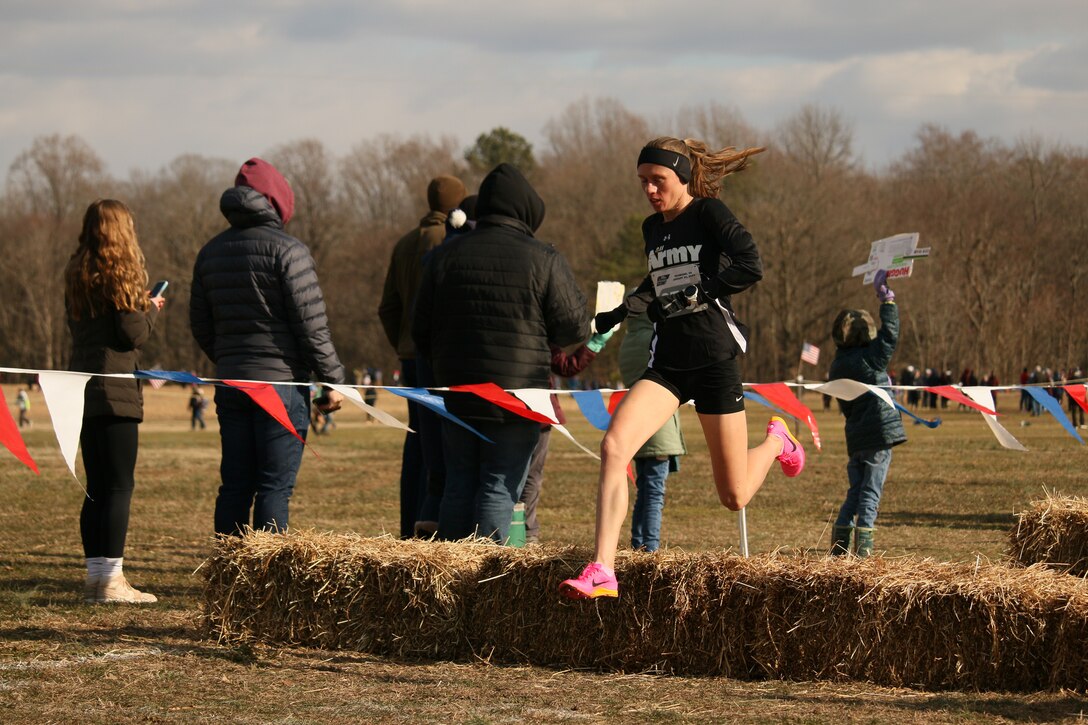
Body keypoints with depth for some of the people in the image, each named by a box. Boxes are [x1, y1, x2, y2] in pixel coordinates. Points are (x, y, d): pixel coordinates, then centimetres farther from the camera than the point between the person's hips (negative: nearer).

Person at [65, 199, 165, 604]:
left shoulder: (76, 275, 13)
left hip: (82, 388, 7)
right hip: (115, 391, -7)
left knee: (96, 487, 10)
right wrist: (151, 309, 8)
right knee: (120, 486, -6)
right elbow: (133, 334, -12)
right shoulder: (120, 273, -9)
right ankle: (111, 580, -9)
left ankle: (95, 576, 10)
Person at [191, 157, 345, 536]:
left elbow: (200, 324, 17)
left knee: (234, 486, 9)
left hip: (230, 385, 6)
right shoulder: (287, 250, -9)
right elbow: (312, 324, -11)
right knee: (275, 487, -5)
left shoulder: (210, 252, 12)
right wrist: (332, 380, -5)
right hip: (281, 382, -6)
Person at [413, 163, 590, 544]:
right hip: (516, 398, -4)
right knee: (500, 489, -1)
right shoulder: (543, 260, -8)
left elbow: (421, 330, 9)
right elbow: (575, 328, -5)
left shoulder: (446, 255, 5)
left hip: (457, 394, 4)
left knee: (458, 486, 12)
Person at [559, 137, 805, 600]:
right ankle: (601, 571, -25)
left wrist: (697, 292, -20)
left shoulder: (708, 213, -6)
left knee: (734, 497, 3)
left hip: (714, 361, -5)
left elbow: (750, 266, -19)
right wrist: (621, 311, 13)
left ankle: (776, 440, 38)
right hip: (667, 364, 5)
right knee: (613, 446, -22)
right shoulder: (652, 228, 13)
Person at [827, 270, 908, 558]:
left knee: (855, 493, 15)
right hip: (878, 436, -6)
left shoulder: (837, 365, 8)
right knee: (871, 493, -2)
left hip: (855, 437, 6)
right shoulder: (870, 358, -11)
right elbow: (890, 332, -10)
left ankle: (839, 547, 13)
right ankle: (863, 548, -7)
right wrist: (886, 299, -3)